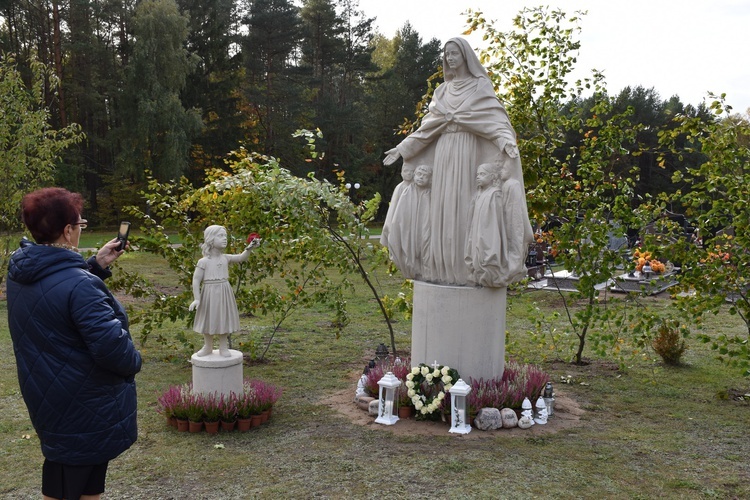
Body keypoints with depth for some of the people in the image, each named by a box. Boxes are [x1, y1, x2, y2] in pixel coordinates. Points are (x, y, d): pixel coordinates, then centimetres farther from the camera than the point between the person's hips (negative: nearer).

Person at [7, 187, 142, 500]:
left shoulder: (18, 272, -1)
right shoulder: (79, 285, -29)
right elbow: (111, 346, -31)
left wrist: (96, 266, 4)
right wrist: (134, 361, -10)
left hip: (48, 400, 9)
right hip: (85, 409, -8)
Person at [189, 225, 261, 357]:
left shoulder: (226, 258, 1)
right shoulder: (203, 262, -10)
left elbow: (242, 257, -1)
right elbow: (196, 280, -11)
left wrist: (249, 247, -20)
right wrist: (196, 298, -18)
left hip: (224, 293, 3)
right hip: (209, 294, -3)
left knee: (223, 320, 10)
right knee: (208, 320, 10)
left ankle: (223, 347, 24)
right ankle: (208, 347, 28)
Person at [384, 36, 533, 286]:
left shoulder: (481, 86, 1)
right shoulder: (442, 90, 18)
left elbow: (495, 116, -11)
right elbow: (428, 125, 17)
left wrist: (506, 140, -30)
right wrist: (402, 148, 13)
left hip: (467, 153, -6)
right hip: (443, 153, 6)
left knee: (463, 208, -9)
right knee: (443, 209, 3)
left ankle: (467, 270, -5)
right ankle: (445, 268, 7)